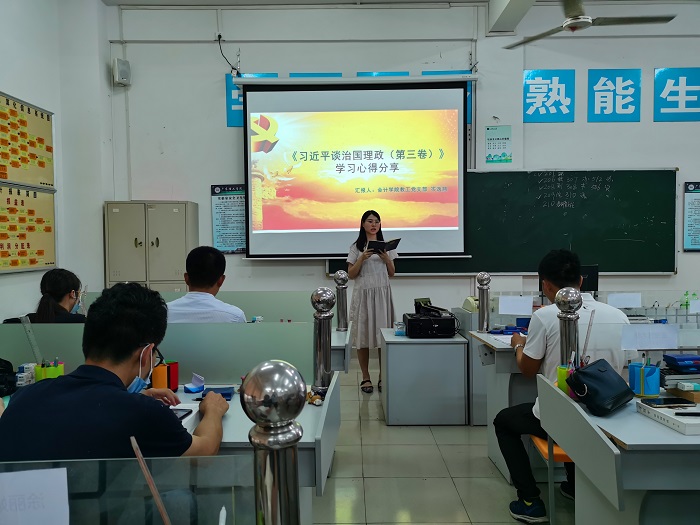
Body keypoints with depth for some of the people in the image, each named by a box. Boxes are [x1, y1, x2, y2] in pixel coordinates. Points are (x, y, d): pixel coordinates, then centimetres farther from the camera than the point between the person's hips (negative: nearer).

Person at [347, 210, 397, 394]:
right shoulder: (356, 247, 5)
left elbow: (391, 274, 11)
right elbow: (351, 274, 1)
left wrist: (386, 259, -7)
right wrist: (362, 258, -13)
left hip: (382, 294, 2)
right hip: (363, 294, -1)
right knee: (363, 335, -1)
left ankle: (383, 377, 10)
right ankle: (365, 378, 9)